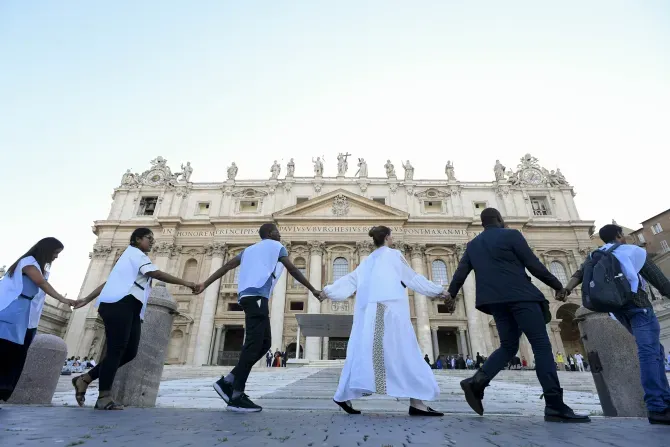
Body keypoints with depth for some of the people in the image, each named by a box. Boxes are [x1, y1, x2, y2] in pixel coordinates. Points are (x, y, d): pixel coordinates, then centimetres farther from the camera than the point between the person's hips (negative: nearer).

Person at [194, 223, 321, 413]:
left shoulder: (250, 248, 30)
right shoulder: (276, 246, 12)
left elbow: (226, 266, 21)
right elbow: (293, 270, 8)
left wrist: (204, 285, 18)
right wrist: (313, 290, 14)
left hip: (247, 295, 8)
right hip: (258, 296, -8)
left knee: (264, 343, 10)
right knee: (254, 344, -11)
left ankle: (227, 382, 8)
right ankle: (237, 396, -12)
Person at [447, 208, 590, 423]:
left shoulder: (472, 245, 16)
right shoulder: (511, 235, 1)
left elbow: (460, 273, 14)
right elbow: (533, 264, -2)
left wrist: (450, 295, 24)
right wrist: (557, 285, 10)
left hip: (496, 301, 6)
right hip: (519, 296, -6)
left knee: (508, 346, 11)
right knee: (541, 345, -3)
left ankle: (476, 382, -6)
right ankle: (555, 406, -8)